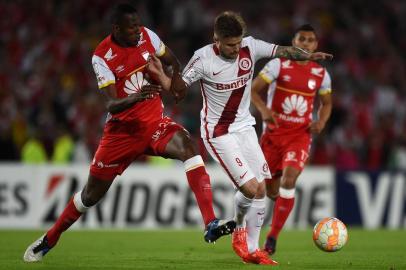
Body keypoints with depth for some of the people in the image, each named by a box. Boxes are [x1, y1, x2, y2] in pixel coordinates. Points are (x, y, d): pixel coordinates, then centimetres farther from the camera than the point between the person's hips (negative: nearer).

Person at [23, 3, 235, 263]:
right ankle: (49, 240, 32)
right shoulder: (102, 56, -15)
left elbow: (173, 62, 14)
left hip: (154, 122, 2)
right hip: (122, 128, -2)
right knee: (92, 193, 8)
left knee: (188, 147, -29)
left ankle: (211, 224, -37)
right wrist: (136, 97, -43)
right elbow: (111, 105, -22)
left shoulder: (147, 36, -5)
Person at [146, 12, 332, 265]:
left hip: (244, 127, 5)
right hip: (218, 132, -5)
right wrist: (160, 75, -27)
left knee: (261, 189, 2)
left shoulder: (250, 47, -9)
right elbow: (179, 87, -8)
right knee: (250, 188, -14)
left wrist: (308, 56, -24)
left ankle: (251, 249, 16)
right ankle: (240, 229, 18)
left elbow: (283, 51, -7)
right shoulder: (203, 59, -18)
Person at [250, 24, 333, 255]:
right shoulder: (278, 65, -4)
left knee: (288, 180, -23)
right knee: (271, 190, 5)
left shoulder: (321, 74, 5)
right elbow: (253, 91, -5)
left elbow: (326, 103, 19)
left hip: (300, 134, 0)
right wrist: (264, 110, -24)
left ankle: (273, 236, -15)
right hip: (274, 132, 0)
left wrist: (321, 121, -2)